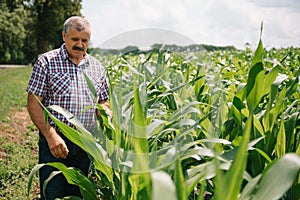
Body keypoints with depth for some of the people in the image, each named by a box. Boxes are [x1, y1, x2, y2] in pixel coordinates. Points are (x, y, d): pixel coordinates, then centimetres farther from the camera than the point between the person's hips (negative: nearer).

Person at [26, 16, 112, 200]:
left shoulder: (97, 67, 10)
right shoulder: (46, 62, -3)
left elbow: (103, 102, 17)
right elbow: (34, 103, -8)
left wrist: (108, 113, -7)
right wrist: (51, 135, -18)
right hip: (54, 142, -4)